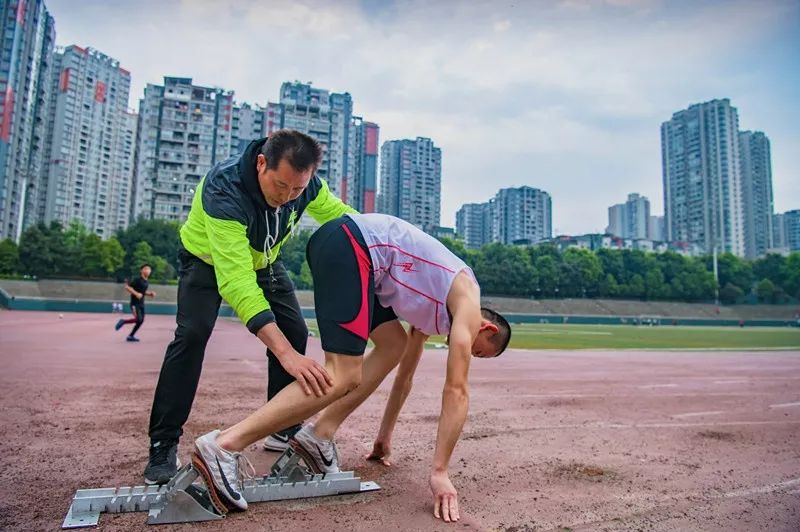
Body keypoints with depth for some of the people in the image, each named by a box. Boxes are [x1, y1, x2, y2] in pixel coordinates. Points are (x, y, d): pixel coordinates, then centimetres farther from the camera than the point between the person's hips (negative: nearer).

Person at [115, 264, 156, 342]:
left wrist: (150, 293, 8)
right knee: (138, 319, -18)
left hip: (141, 304, 8)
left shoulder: (146, 282, 11)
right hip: (135, 303, -8)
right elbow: (127, 287, -16)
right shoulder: (137, 280, -13)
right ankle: (123, 321, 7)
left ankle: (131, 336, 18)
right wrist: (136, 293, -25)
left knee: (141, 320, 7)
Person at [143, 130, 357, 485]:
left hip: (263, 259, 5)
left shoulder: (307, 184, -25)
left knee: (294, 332, -4)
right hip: (207, 258, -4)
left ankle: (285, 429, 11)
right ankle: (163, 446, -9)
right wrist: (285, 354, -58)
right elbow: (236, 281, -50)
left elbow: (342, 215, -7)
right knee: (192, 333, -24)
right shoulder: (224, 189, -42)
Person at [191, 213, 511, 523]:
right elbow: (456, 392, -2)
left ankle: (318, 436, 9)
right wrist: (440, 472, 1)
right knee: (343, 377, -14)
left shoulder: (438, 302, 28)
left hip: (352, 245, 10)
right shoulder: (469, 306, 4)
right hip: (351, 244, -10)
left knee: (394, 346, 14)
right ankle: (226, 445, -16)